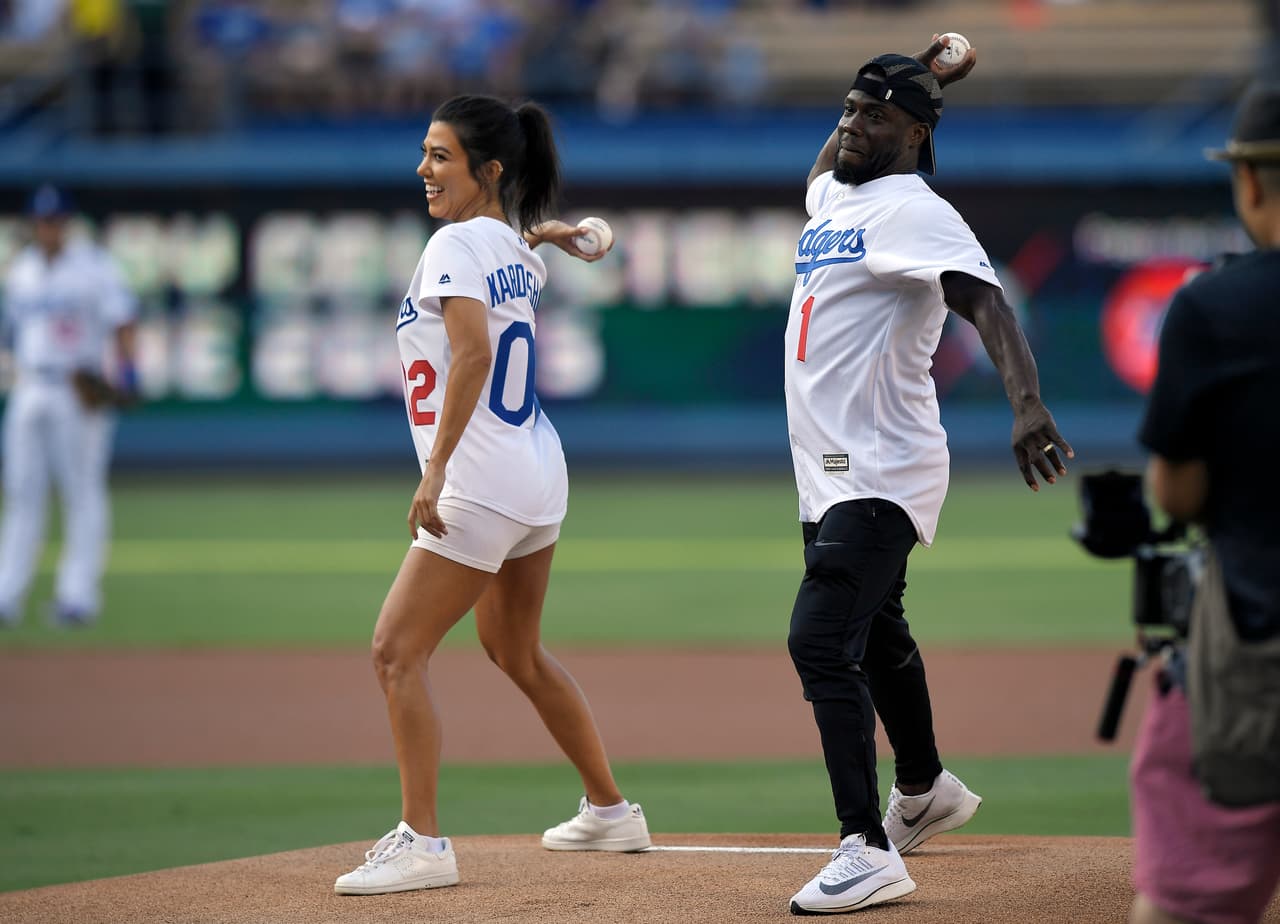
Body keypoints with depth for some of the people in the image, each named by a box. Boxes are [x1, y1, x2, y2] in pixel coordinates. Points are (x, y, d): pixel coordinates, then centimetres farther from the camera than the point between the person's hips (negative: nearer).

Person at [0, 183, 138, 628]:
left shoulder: (93, 265, -4)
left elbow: (123, 322, -8)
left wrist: (127, 375, -21)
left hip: (80, 392, -6)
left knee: (83, 493, -3)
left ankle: (78, 595, -2)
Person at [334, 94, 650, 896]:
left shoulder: (457, 243, -13)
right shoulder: (518, 251, 12)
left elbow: (474, 353, -27)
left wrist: (436, 470, -31)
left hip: (480, 486, -10)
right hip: (538, 477, 10)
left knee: (397, 651, -8)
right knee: (517, 651, 24)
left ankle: (422, 842, -12)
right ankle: (611, 812, 33)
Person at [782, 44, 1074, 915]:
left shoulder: (915, 212, -15)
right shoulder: (832, 198, 13)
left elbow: (986, 302, -29)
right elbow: (831, 160, 38)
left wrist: (1028, 403, -45)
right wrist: (918, 80, 27)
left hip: (882, 474, -10)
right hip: (832, 477, 10)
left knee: (821, 641, -22)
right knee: (874, 637, 25)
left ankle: (869, 851, -25)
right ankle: (925, 792, 46)